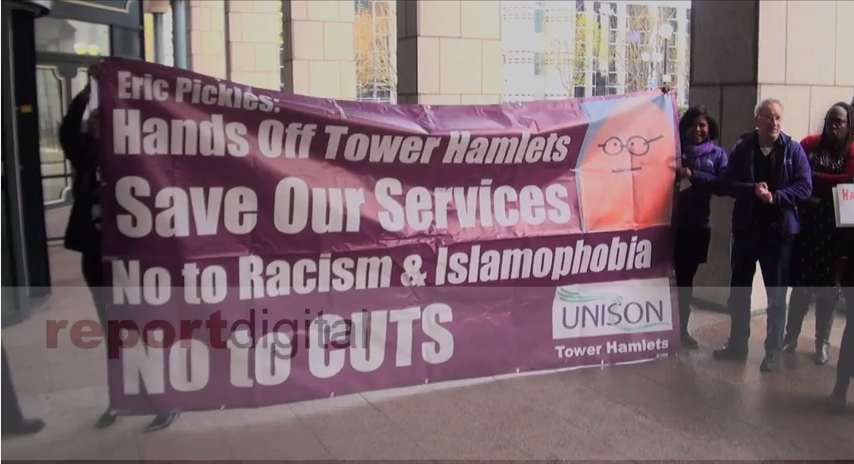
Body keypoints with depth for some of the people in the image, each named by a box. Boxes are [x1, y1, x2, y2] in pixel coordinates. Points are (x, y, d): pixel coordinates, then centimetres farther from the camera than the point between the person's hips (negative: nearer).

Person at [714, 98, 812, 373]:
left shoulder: (793, 150, -2)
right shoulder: (742, 148, 1)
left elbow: (804, 186, -8)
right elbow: (728, 184, -4)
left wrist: (776, 197, -22)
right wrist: (753, 190, -21)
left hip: (779, 231, -2)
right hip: (745, 229, 2)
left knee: (776, 295, 5)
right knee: (738, 290, 11)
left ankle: (773, 352, 17)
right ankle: (737, 345, 26)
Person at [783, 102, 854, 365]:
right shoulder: (810, 144, 5)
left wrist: (814, 178, -10)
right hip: (806, 221, 1)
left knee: (827, 284, 7)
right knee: (800, 281, 6)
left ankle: (822, 343, 19)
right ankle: (791, 337, 19)